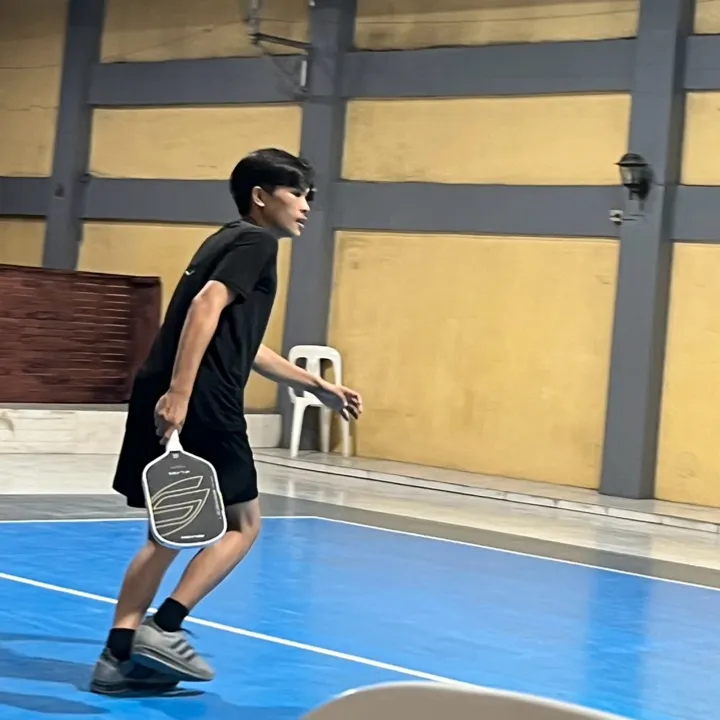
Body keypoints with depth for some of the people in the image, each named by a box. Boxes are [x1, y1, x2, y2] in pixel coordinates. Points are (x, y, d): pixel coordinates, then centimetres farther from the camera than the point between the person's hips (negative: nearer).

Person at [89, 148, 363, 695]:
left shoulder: (233, 241, 27)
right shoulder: (256, 241, -3)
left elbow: (245, 347, 34)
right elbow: (205, 307, -19)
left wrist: (320, 388, 37)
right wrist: (179, 392, -28)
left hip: (171, 399, 9)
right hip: (199, 404, -9)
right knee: (242, 523, 3)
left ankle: (119, 657, 12)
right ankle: (163, 629, -3)